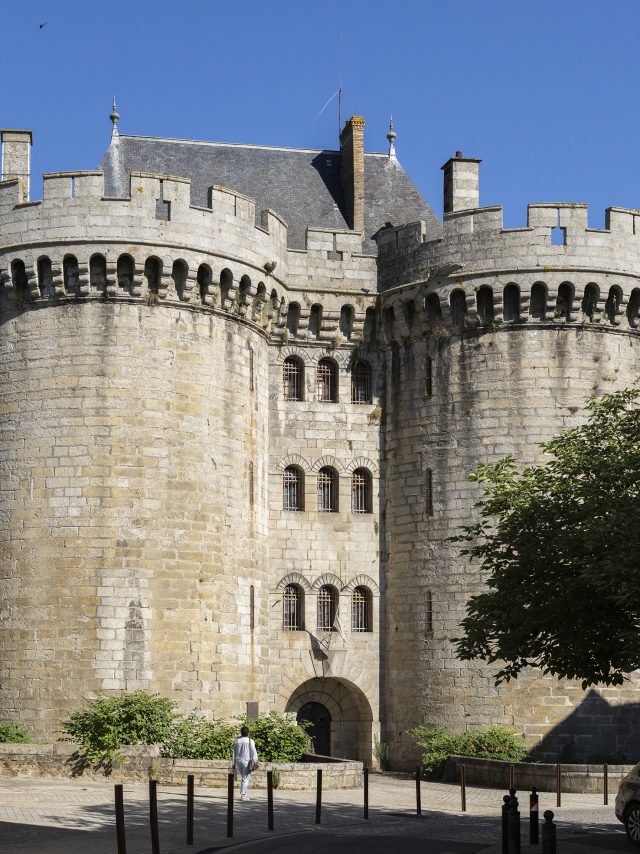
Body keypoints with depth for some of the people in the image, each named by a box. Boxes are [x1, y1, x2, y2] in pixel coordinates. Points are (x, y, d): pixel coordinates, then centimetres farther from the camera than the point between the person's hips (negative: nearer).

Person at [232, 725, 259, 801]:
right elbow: (253, 752, -10)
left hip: (238, 761, 4)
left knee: (243, 777, 18)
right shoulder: (250, 741, -8)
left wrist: (234, 763, 12)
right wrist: (255, 761, -6)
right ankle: (243, 795, -4)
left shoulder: (237, 741, 5)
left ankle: (246, 793, 17)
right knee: (245, 779, 0)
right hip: (247, 761, -4)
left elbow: (234, 752, 8)